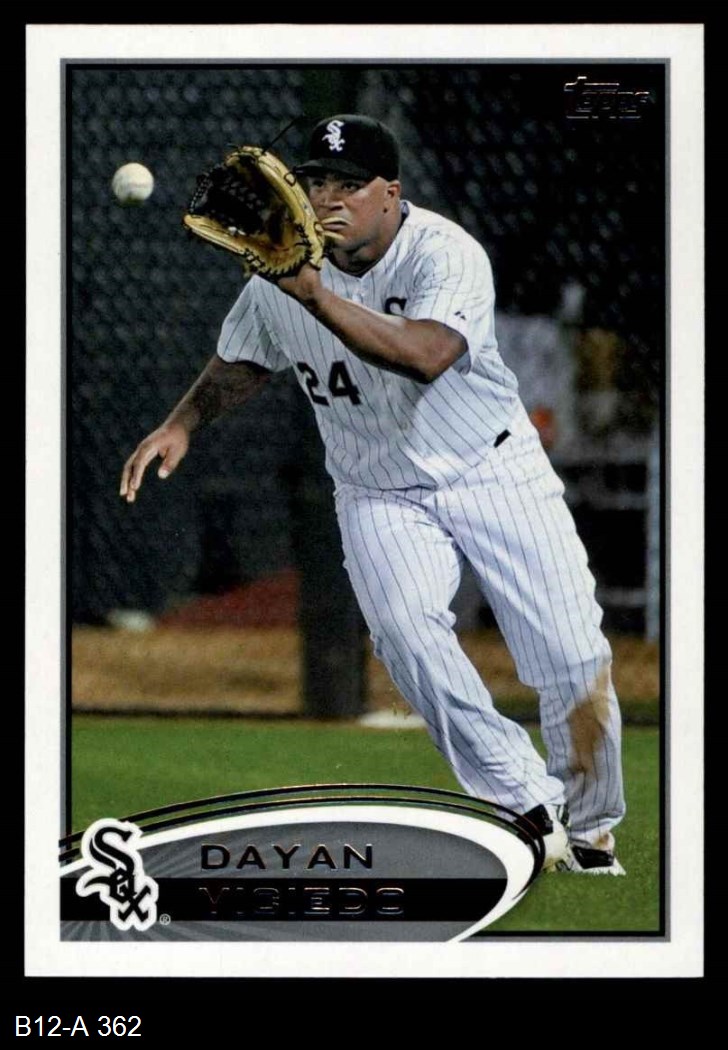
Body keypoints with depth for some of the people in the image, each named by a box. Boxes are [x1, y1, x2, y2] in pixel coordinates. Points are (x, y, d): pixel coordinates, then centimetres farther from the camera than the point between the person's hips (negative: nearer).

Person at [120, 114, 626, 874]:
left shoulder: (445, 254, -22)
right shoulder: (283, 270, -7)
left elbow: (427, 355, -42)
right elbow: (243, 361, 14)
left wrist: (313, 293, -48)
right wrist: (181, 425, 0)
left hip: (491, 468, -2)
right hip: (380, 493, 2)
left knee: (573, 654, -10)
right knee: (401, 622, -27)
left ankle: (589, 830, 14)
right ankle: (527, 805, -21)